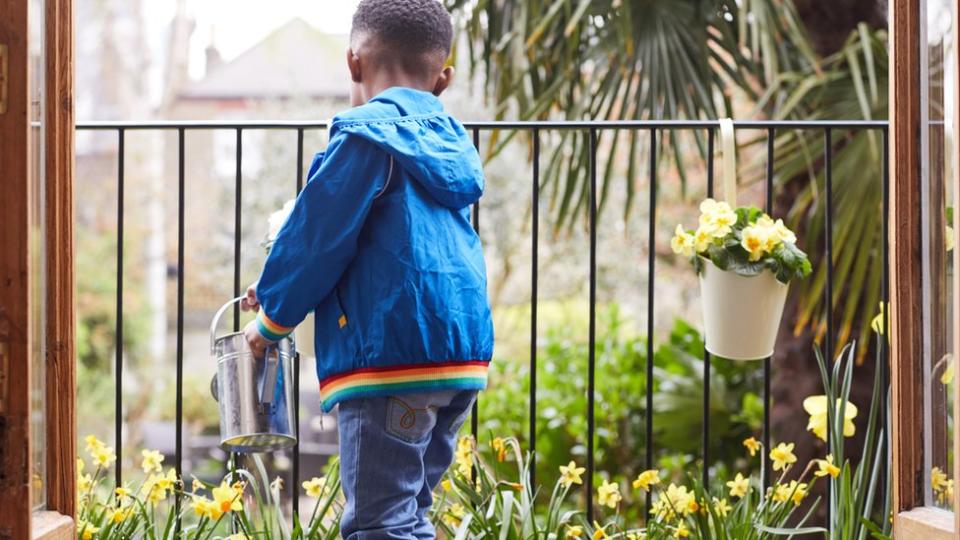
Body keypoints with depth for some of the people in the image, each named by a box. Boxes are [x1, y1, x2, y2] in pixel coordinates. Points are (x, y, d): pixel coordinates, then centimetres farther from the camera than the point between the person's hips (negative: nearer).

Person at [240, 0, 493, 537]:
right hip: (460, 356, 9)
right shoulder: (450, 142, 18)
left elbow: (318, 236, -8)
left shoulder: (367, 135, -8)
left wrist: (274, 315, 9)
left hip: (391, 355, -9)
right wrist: (285, 289, 30)